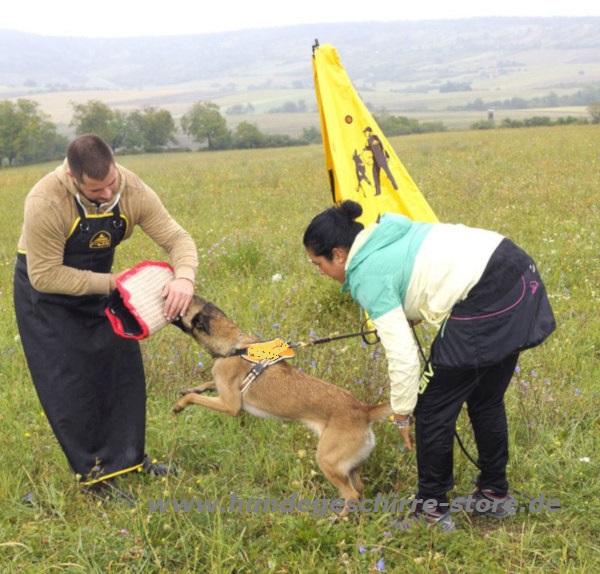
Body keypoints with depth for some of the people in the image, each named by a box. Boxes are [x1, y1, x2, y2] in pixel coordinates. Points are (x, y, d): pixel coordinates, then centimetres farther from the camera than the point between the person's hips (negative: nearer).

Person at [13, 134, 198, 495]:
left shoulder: (134, 191, -23)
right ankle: (91, 469, 14)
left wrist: (185, 277, -42)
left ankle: (129, 456, 25)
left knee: (125, 367, 7)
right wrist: (111, 283, -30)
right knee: (70, 384, -4)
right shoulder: (45, 204, -35)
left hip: (99, 284, 5)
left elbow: (176, 237, -20)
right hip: (46, 293, -5)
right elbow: (45, 276, -29)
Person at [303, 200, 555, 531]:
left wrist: (402, 413, 4)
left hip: (488, 301, -10)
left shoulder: (368, 276, -8)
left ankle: (431, 510, 15)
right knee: (485, 400, 23)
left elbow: (402, 354, -9)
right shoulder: (385, 237, 17)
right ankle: (494, 495, 36)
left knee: (431, 409, 4)